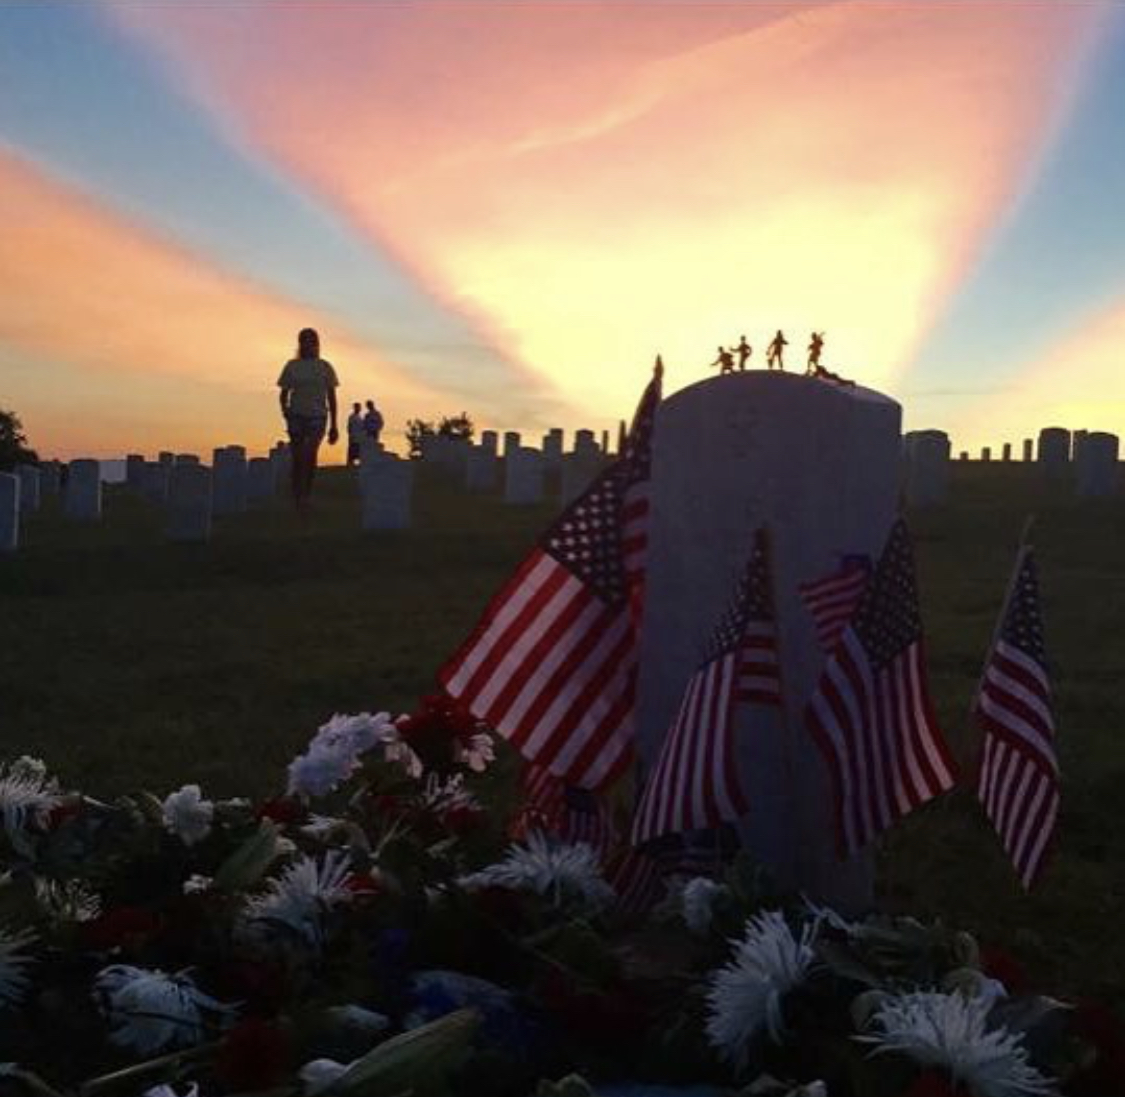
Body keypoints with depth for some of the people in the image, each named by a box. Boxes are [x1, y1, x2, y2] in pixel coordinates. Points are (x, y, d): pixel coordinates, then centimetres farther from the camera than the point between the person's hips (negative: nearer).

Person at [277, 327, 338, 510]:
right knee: (298, 458, 1)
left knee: (310, 453, -21)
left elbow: (331, 397, 12)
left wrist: (333, 425, 9)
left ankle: (306, 495, -16)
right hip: (296, 416, 1)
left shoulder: (325, 367, 8)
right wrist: (285, 410, -10)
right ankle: (297, 497, 11)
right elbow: (284, 393, 11)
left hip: (317, 416, -1)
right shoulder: (292, 366, 8)